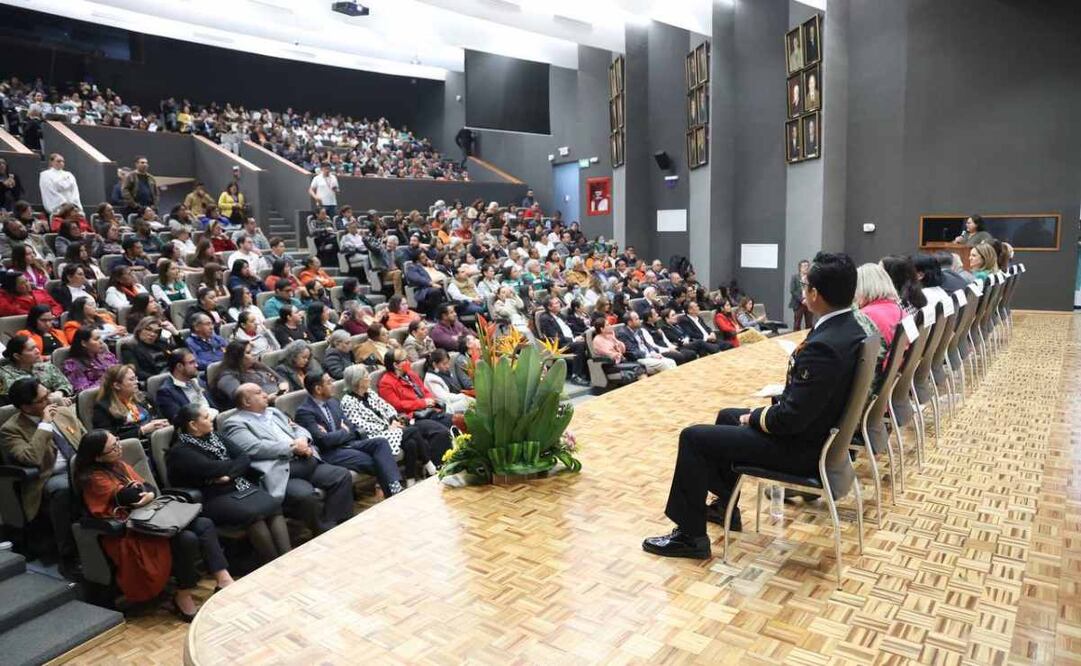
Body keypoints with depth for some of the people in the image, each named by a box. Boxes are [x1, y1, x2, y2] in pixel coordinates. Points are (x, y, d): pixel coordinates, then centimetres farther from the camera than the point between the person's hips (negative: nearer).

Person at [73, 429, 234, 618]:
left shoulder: (119, 465, 14)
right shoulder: (94, 478, -12)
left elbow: (148, 487, 10)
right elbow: (133, 497, -20)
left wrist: (150, 494, -12)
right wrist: (142, 490, 1)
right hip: (127, 533, -8)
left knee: (205, 525, -11)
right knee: (187, 539, -28)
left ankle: (223, 579, -17)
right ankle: (183, 598, -10)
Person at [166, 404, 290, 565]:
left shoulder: (213, 437, 15)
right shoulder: (180, 451, -5)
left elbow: (245, 457, 6)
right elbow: (214, 469, -17)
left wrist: (229, 475, -11)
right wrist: (238, 464, 0)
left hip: (238, 486, 6)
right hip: (212, 498, -6)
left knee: (273, 506, -22)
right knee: (253, 514, -31)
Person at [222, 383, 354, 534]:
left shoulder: (273, 412, 25)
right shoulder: (235, 423, 1)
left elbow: (298, 429, 22)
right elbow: (256, 448, -14)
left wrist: (303, 440, -2)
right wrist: (292, 446, -11)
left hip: (305, 461, 8)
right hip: (279, 471, -8)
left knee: (342, 475, -10)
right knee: (305, 494, -34)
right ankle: (324, 533, -11)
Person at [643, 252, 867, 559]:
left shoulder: (823, 346, -32)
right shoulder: (849, 328, 0)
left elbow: (790, 417, -29)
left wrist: (755, 418, -12)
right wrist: (780, 395, 4)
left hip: (800, 445, -10)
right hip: (816, 428, 10)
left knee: (693, 437, -5)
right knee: (727, 416, 26)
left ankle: (690, 534, 7)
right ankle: (724, 505, 37)